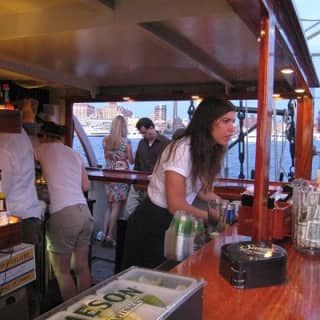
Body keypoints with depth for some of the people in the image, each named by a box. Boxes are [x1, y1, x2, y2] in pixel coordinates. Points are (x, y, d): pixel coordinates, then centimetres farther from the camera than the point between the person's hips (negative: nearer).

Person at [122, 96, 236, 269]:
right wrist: (215, 216, -13)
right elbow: (176, 206, -25)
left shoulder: (207, 150, -1)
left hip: (174, 222, 8)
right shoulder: (183, 149, -25)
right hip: (152, 224, -7)